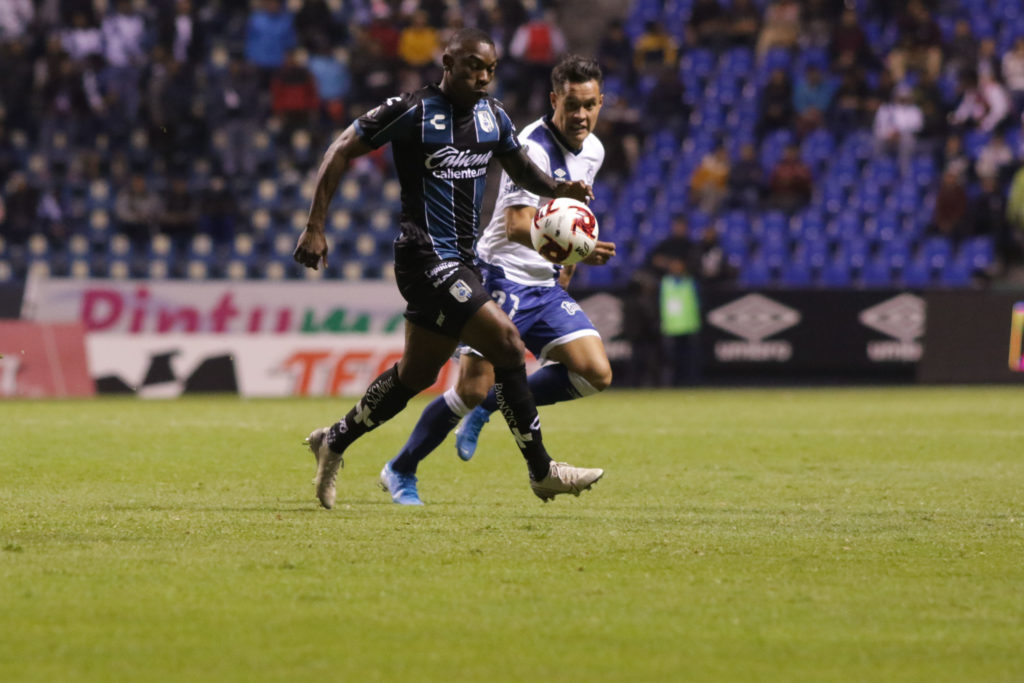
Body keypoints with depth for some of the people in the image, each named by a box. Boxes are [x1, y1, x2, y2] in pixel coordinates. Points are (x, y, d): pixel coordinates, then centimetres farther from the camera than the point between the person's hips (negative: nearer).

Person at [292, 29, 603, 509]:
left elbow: (520, 168, 23)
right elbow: (342, 151, -7)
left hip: (458, 262, 9)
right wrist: (315, 227, -11)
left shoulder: (492, 115, 8)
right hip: (426, 258, -9)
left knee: (417, 373, 17)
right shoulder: (412, 111, -12)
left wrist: (557, 189, 2)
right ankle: (541, 472, -9)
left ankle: (333, 443, 34)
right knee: (506, 343, -16)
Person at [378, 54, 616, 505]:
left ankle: (489, 406, 10)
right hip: (501, 278, -7)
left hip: (545, 286, 7)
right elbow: (518, 226, -30)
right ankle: (400, 472, 7)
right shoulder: (532, 147, -19)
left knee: (596, 374, -8)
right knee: (472, 387, -14)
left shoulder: (592, 151, 7)